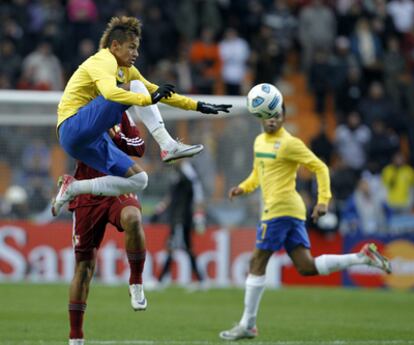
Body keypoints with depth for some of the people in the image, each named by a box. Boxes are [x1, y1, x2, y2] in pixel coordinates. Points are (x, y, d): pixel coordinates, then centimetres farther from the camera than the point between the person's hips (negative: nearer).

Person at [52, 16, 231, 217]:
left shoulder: (126, 70, 19)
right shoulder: (104, 61, -11)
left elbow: (158, 92, 26)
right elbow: (109, 92, -33)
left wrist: (199, 106, 20)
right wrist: (149, 99, -42)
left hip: (90, 141, 10)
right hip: (74, 126, -10)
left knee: (138, 180, 1)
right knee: (135, 87, -20)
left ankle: (73, 188, 5)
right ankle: (168, 146, -28)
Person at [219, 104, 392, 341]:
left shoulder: (289, 144, -8)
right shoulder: (260, 141, 17)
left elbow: (320, 168, -8)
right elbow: (259, 171, 33)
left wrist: (323, 201, -16)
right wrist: (244, 188, 15)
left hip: (280, 209, -9)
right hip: (292, 211, 9)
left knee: (257, 263, -4)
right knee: (306, 267, 3)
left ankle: (248, 325, 1)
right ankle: (364, 256, 5)